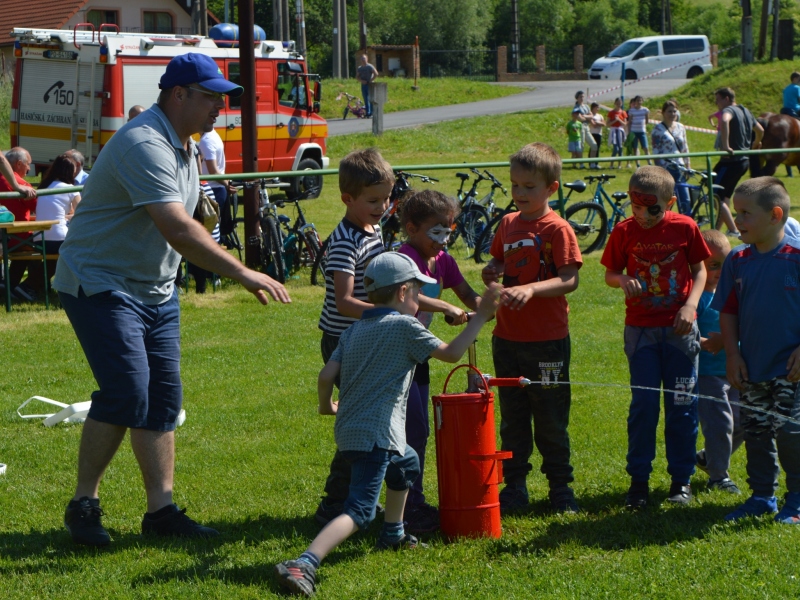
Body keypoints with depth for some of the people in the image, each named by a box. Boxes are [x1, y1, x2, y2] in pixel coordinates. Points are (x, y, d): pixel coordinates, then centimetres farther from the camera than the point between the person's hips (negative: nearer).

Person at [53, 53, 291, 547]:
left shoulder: (186, 146, 10)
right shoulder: (145, 145, -23)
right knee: (127, 393, -17)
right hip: (101, 285, -10)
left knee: (164, 397, 5)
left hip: (156, 291, 10)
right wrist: (243, 273, -35)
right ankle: (83, 504, -4)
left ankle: (161, 510, 8)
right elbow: (178, 231, -33)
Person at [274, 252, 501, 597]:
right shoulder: (404, 326, -6)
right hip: (375, 436, -9)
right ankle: (304, 564, -34)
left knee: (407, 463, 36)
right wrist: (480, 317, 4)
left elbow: (327, 373, 4)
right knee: (359, 511, -16)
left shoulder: (354, 331, 13)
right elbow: (451, 353, -5)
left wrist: (326, 405, 23)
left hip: (347, 430, 9)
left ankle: (393, 535, 48)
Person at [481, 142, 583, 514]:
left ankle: (561, 489, 14)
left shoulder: (557, 229, -10)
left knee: (551, 421, 3)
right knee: (512, 418, 11)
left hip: (547, 341, -5)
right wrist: (492, 271, -2)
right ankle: (514, 486, 20)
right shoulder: (509, 224, 8)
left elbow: (570, 280, -16)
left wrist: (531, 289, -30)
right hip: (507, 339, 5)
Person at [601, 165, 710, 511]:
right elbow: (610, 273, 7)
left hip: (679, 328, 0)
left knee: (681, 404, 4)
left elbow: (700, 270, 4)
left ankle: (681, 478, 13)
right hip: (641, 330, 0)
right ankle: (638, 479, 7)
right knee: (643, 404, -1)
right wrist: (623, 281, -16)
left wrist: (690, 304, -11)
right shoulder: (624, 232, -2)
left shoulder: (685, 228, -4)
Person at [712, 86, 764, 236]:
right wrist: (756, 143, 49)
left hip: (731, 161, -10)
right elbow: (760, 130, 29)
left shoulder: (729, 110, -13)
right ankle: (717, 230, 24)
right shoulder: (746, 112, 15)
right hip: (744, 161, 10)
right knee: (724, 196, 18)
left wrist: (725, 146, -38)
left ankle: (733, 231, -8)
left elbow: (724, 120, -39)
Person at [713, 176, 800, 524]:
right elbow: (728, 312, 9)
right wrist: (732, 354, 2)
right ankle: (762, 497, 24)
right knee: (755, 432, 12)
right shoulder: (738, 261, 3)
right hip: (750, 367, 5)